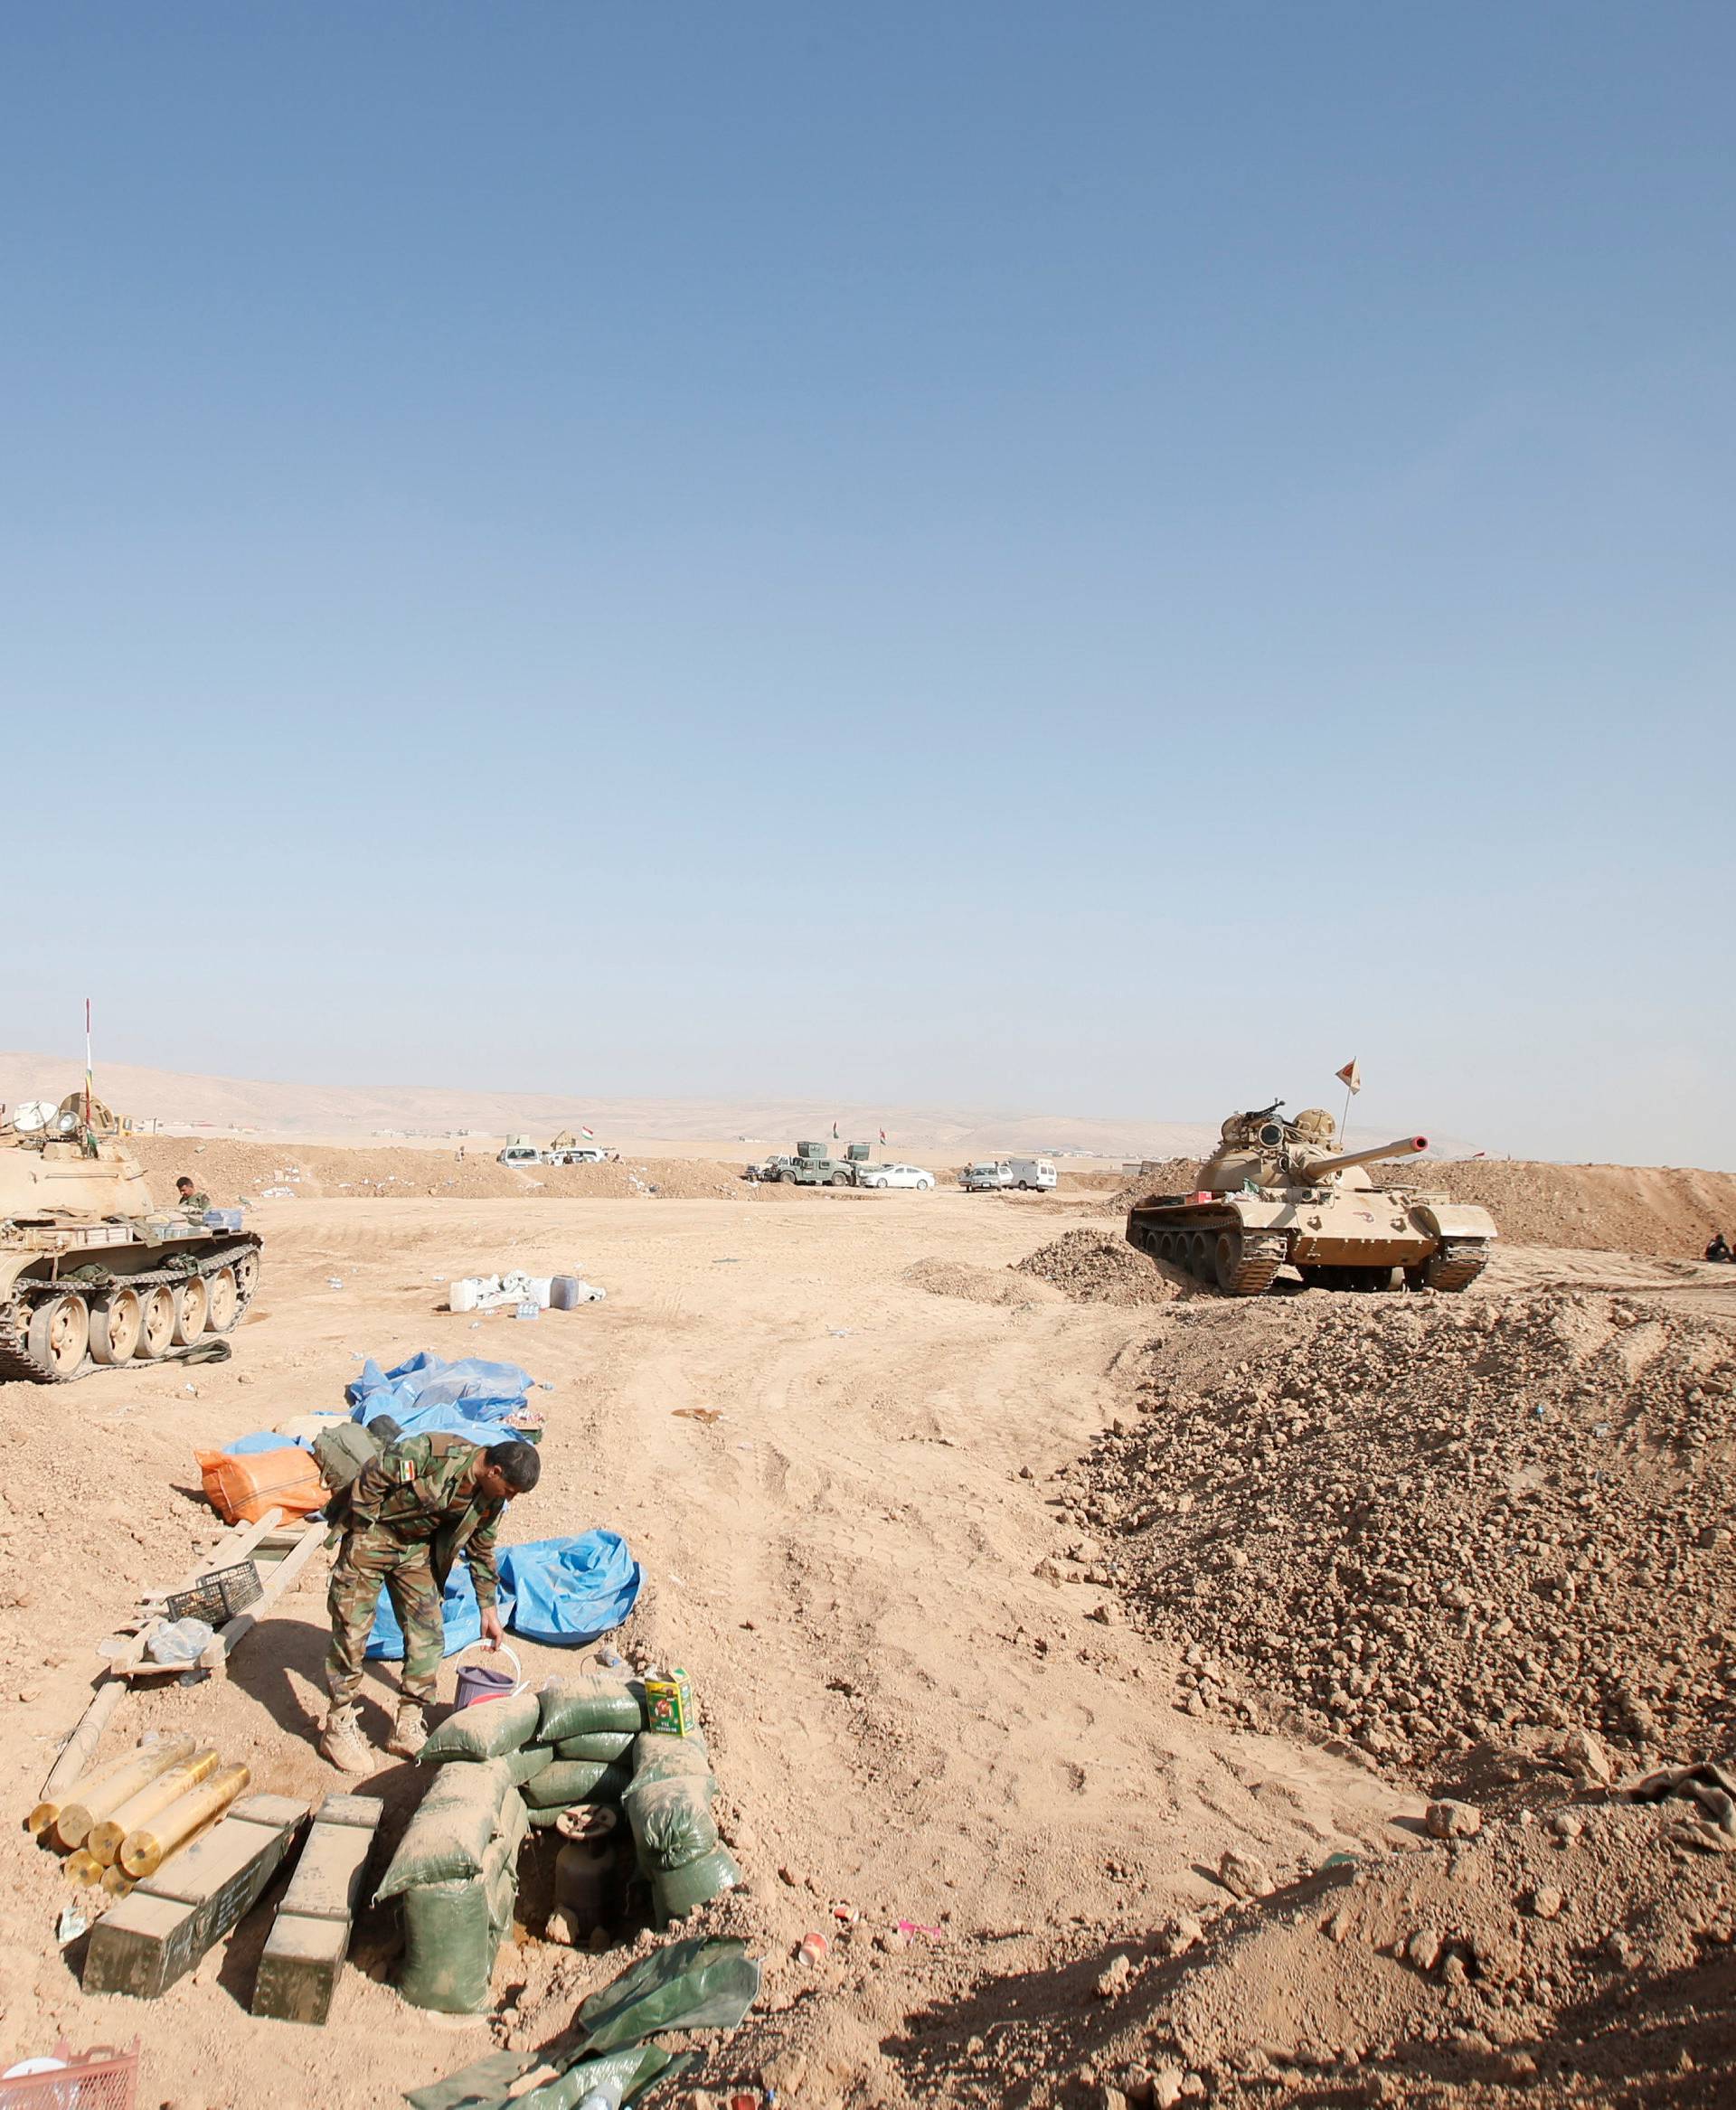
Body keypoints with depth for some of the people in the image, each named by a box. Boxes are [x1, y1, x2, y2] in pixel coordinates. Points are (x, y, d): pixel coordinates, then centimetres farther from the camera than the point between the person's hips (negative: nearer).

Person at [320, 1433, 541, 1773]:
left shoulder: (492, 1500, -9)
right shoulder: (434, 1453, -33)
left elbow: (481, 1552, 6)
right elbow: (371, 1479, -23)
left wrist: (489, 1611, 10)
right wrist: (361, 1534, -16)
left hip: (416, 1548, 6)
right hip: (372, 1534, -6)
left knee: (427, 1636, 1)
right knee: (351, 1632, -4)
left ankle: (408, 1728, 11)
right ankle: (339, 1728, 8)